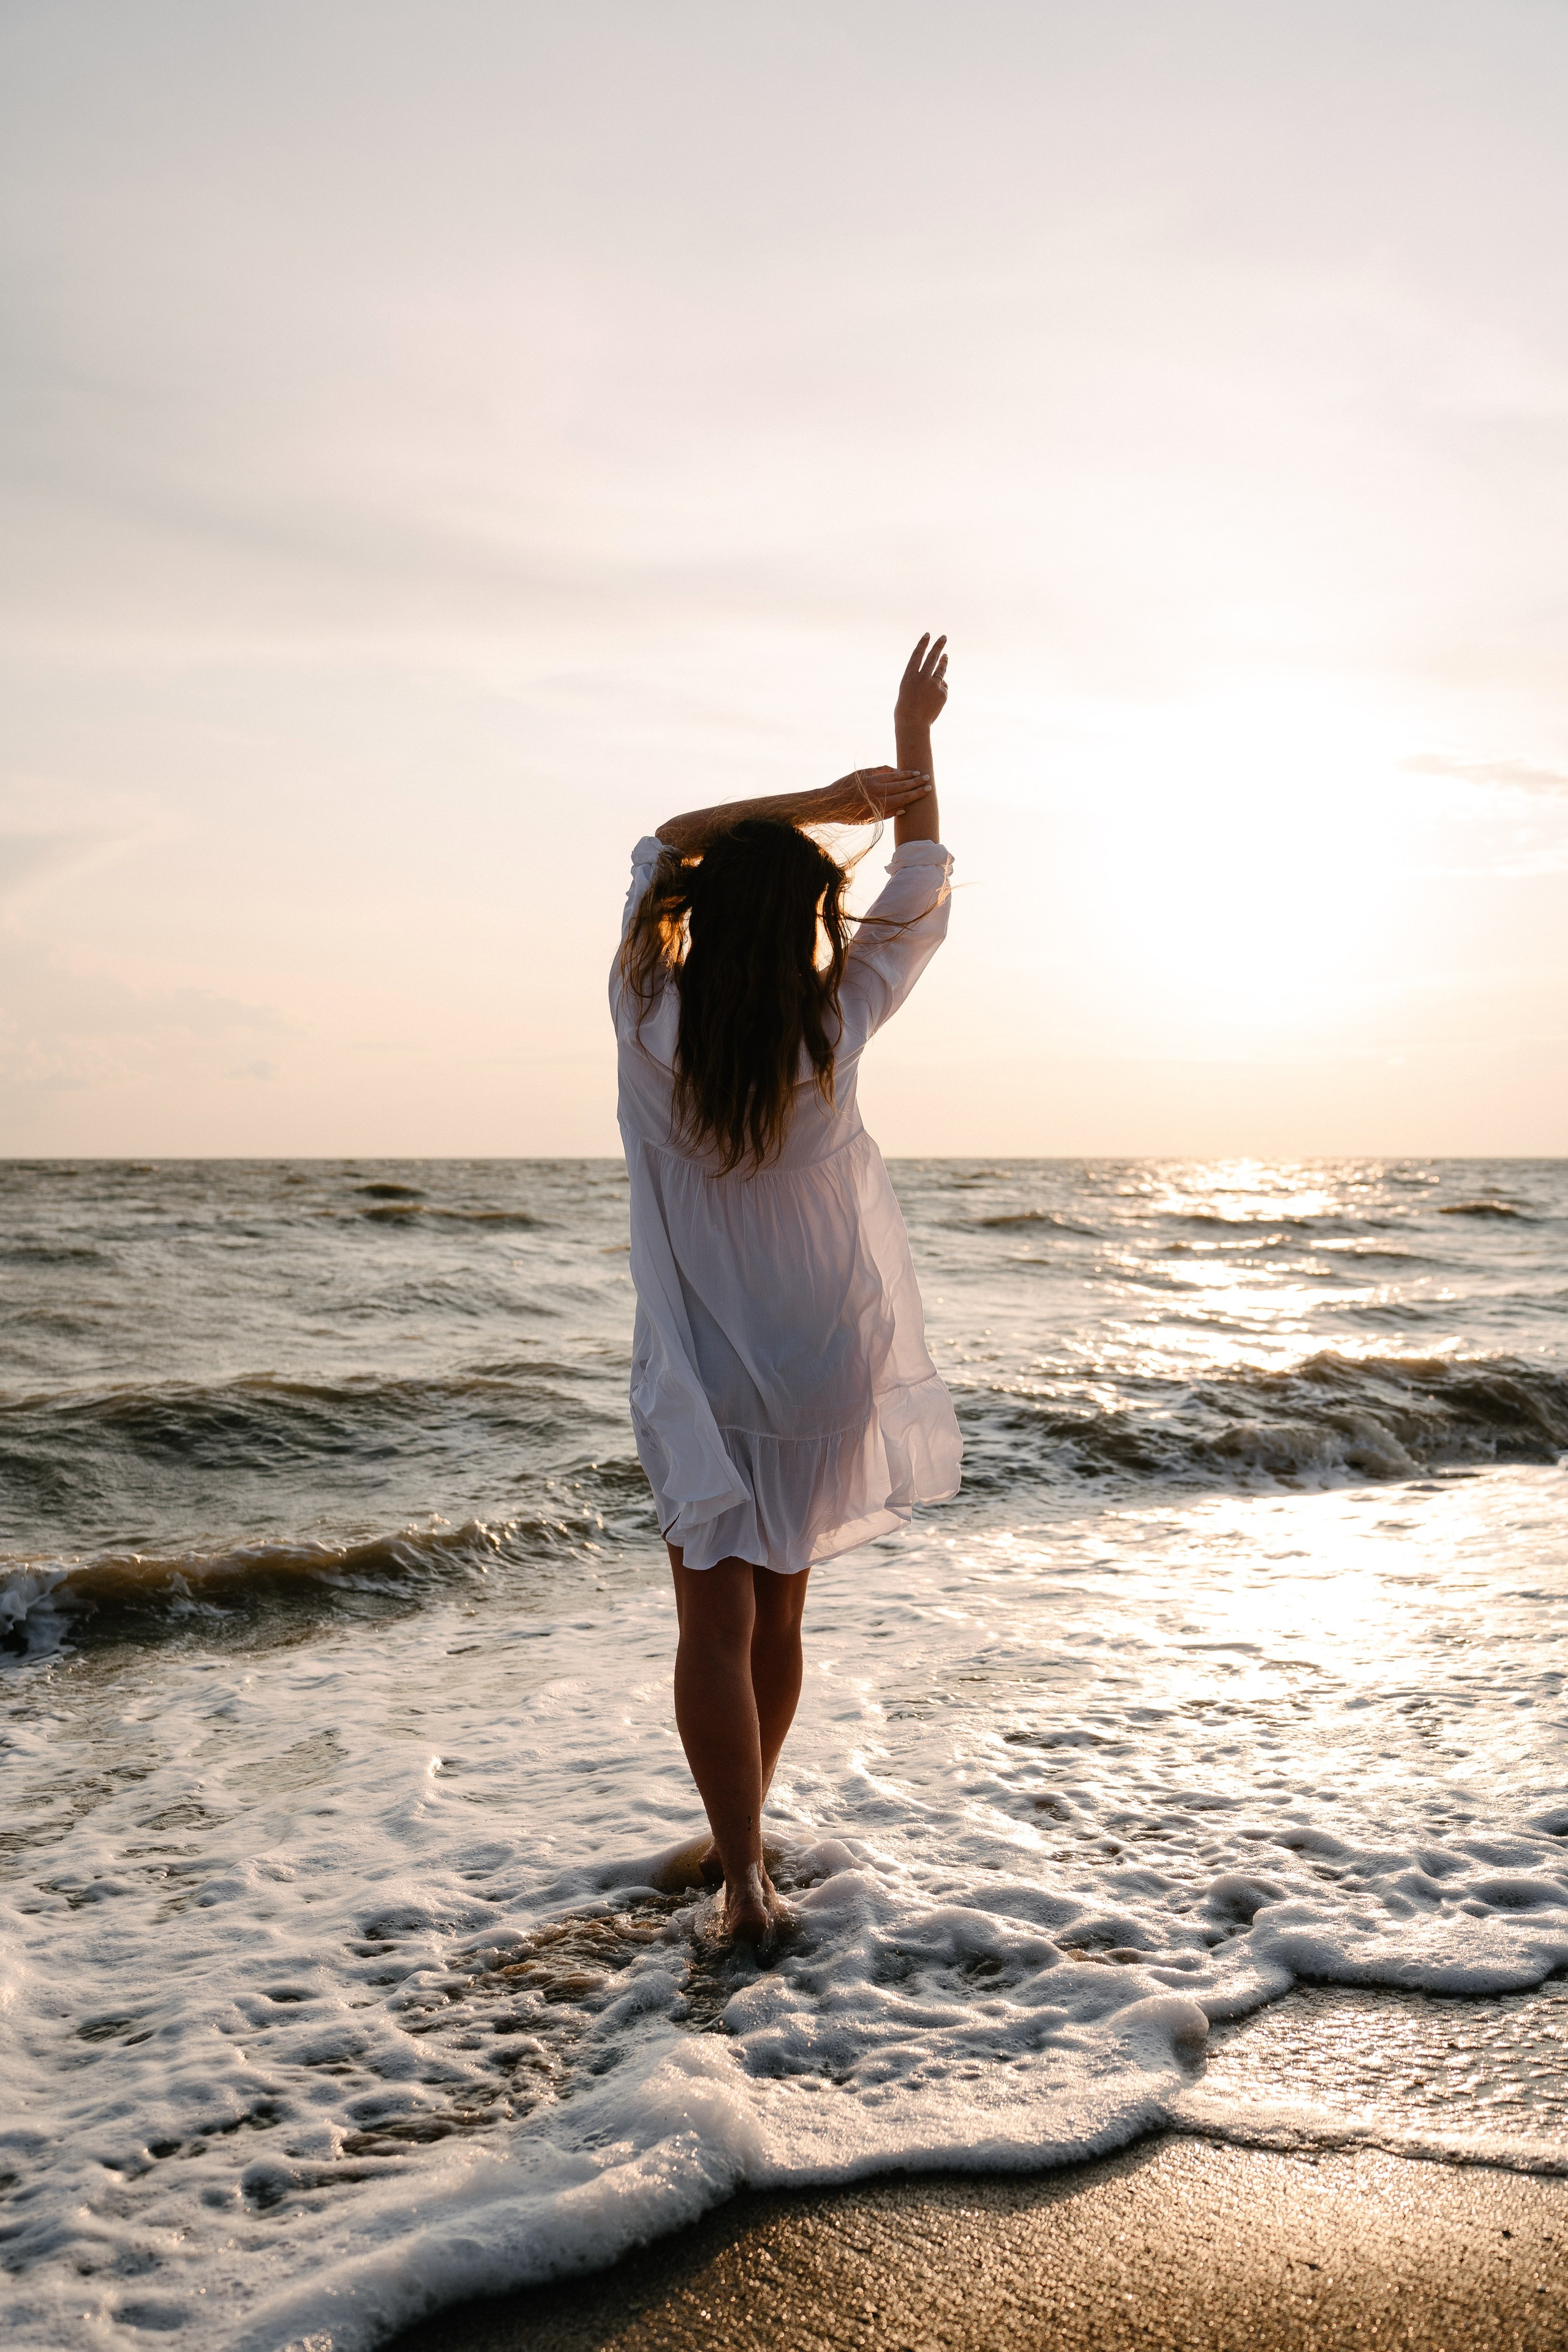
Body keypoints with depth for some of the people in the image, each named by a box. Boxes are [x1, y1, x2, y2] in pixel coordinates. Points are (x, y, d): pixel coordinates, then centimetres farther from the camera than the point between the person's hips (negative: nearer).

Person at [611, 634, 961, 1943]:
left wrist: (819, 801, -2)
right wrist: (913, 747, 11)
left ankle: (745, 1878, -3)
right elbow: (920, 901, 2)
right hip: (824, 1371, 1)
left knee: (718, 1626, 2)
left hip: (703, 1380, -1)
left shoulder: (652, 1026, -13)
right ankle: (740, 1839, 33)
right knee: (778, 1615, 16)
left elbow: (665, 847, 3)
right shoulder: (831, 1030, -14)